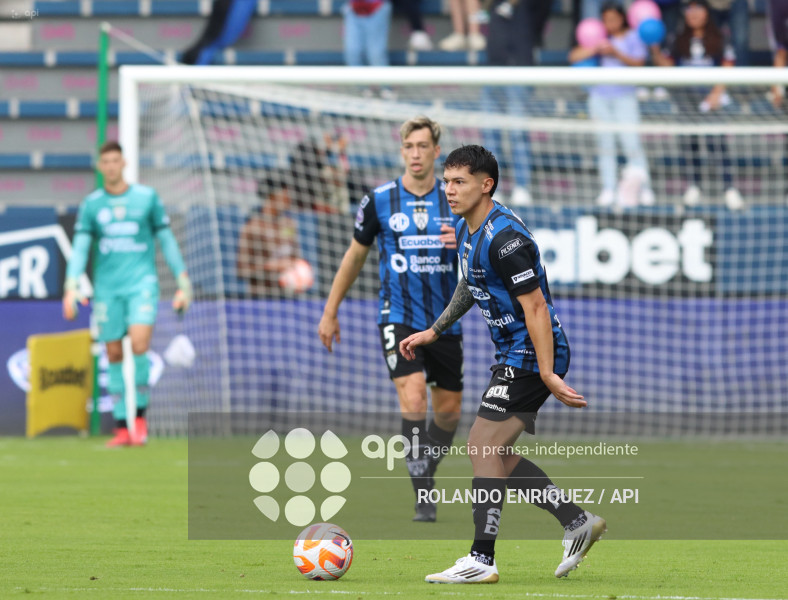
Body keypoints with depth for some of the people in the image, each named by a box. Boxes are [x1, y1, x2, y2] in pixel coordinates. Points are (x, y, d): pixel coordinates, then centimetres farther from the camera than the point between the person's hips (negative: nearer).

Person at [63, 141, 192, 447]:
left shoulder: (147, 197, 5)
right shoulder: (91, 204, 7)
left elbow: (167, 240, 9)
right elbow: (79, 248, 2)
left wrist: (183, 283, 5)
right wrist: (71, 287, -11)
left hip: (141, 283, -2)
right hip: (107, 288, 2)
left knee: (139, 346, -20)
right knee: (114, 355, 1)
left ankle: (140, 416, -5)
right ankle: (121, 428, 7)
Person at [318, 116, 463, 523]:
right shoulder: (379, 201, 0)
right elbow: (355, 255, 12)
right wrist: (330, 312, 14)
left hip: (445, 321, 3)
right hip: (398, 318, -3)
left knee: (449, 411, 8)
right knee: (413, 398, -21)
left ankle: (425, 472, 34)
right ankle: (423, 495, -17)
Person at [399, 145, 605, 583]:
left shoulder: (505, 238, -22)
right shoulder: (468, 231, 9)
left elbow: (535, 307, -24)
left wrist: (547, 374, -28)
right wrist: (434, 332, 27)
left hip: (531, 355, -10)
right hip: (514, 355, 10)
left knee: (484, 448, -11)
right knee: (492, 453, 12)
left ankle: (482, 560, -8)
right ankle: (578, 522, 17)